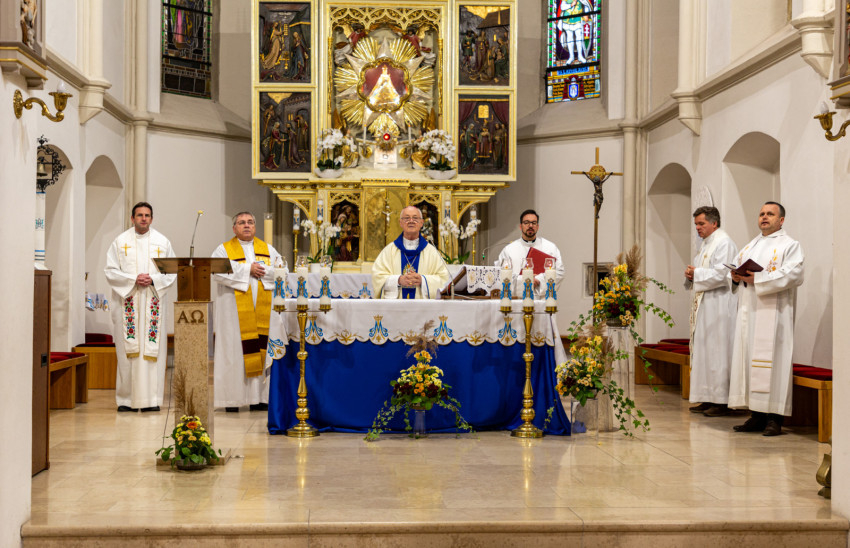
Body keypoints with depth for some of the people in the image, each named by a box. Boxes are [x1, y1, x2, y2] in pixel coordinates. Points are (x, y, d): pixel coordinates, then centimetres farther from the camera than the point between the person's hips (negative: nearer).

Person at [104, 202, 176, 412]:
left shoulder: (163, 242, 9)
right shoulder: (120, 241, 7)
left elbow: (172, 272, 6)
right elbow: (111, 271, 1)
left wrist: (153, 280, -12)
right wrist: (133, 280, -12)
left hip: (153, 302, 1)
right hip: (127, 302, -1)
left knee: (152, 350, -2)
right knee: (128, 350, -2)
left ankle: (151, 398, 2)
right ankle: (126, 399, 5)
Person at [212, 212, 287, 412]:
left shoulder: (268, 250, 16)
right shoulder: (224, 249, 6)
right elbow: (217, 270, -13)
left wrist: (261, 271, -10)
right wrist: (248, 270, -12)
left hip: (263, 309, 3)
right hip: (235, 310, -3)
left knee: (261, 350, -1)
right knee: (234, 351, -5)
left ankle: (258, 397, 3)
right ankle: (232, 399, -1)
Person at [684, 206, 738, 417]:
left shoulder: (724, 243, -10)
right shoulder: (706, 244, 19)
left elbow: (721, 274, -20)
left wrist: (696, 273, -9)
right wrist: (692, 275, 4)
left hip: (718, 307, -10)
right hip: (703, 305, 10)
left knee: (717, 351, -9)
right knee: (703, 351, 8)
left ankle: (722, 401, -5)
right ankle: (708, 399, 12)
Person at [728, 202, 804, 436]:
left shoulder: (789, 245, 1)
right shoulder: (750, 246, 23)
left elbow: (792, 275, -13)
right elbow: (735, 267, 21)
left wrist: (757, 279, -18)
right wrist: (736, 276, -2)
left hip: (772, 312, -7)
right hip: (749, 311, 7)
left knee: (770, 360, -10)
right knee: (748, 360, 3)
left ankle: (773, 418, -7)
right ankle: (756, 416, 8)